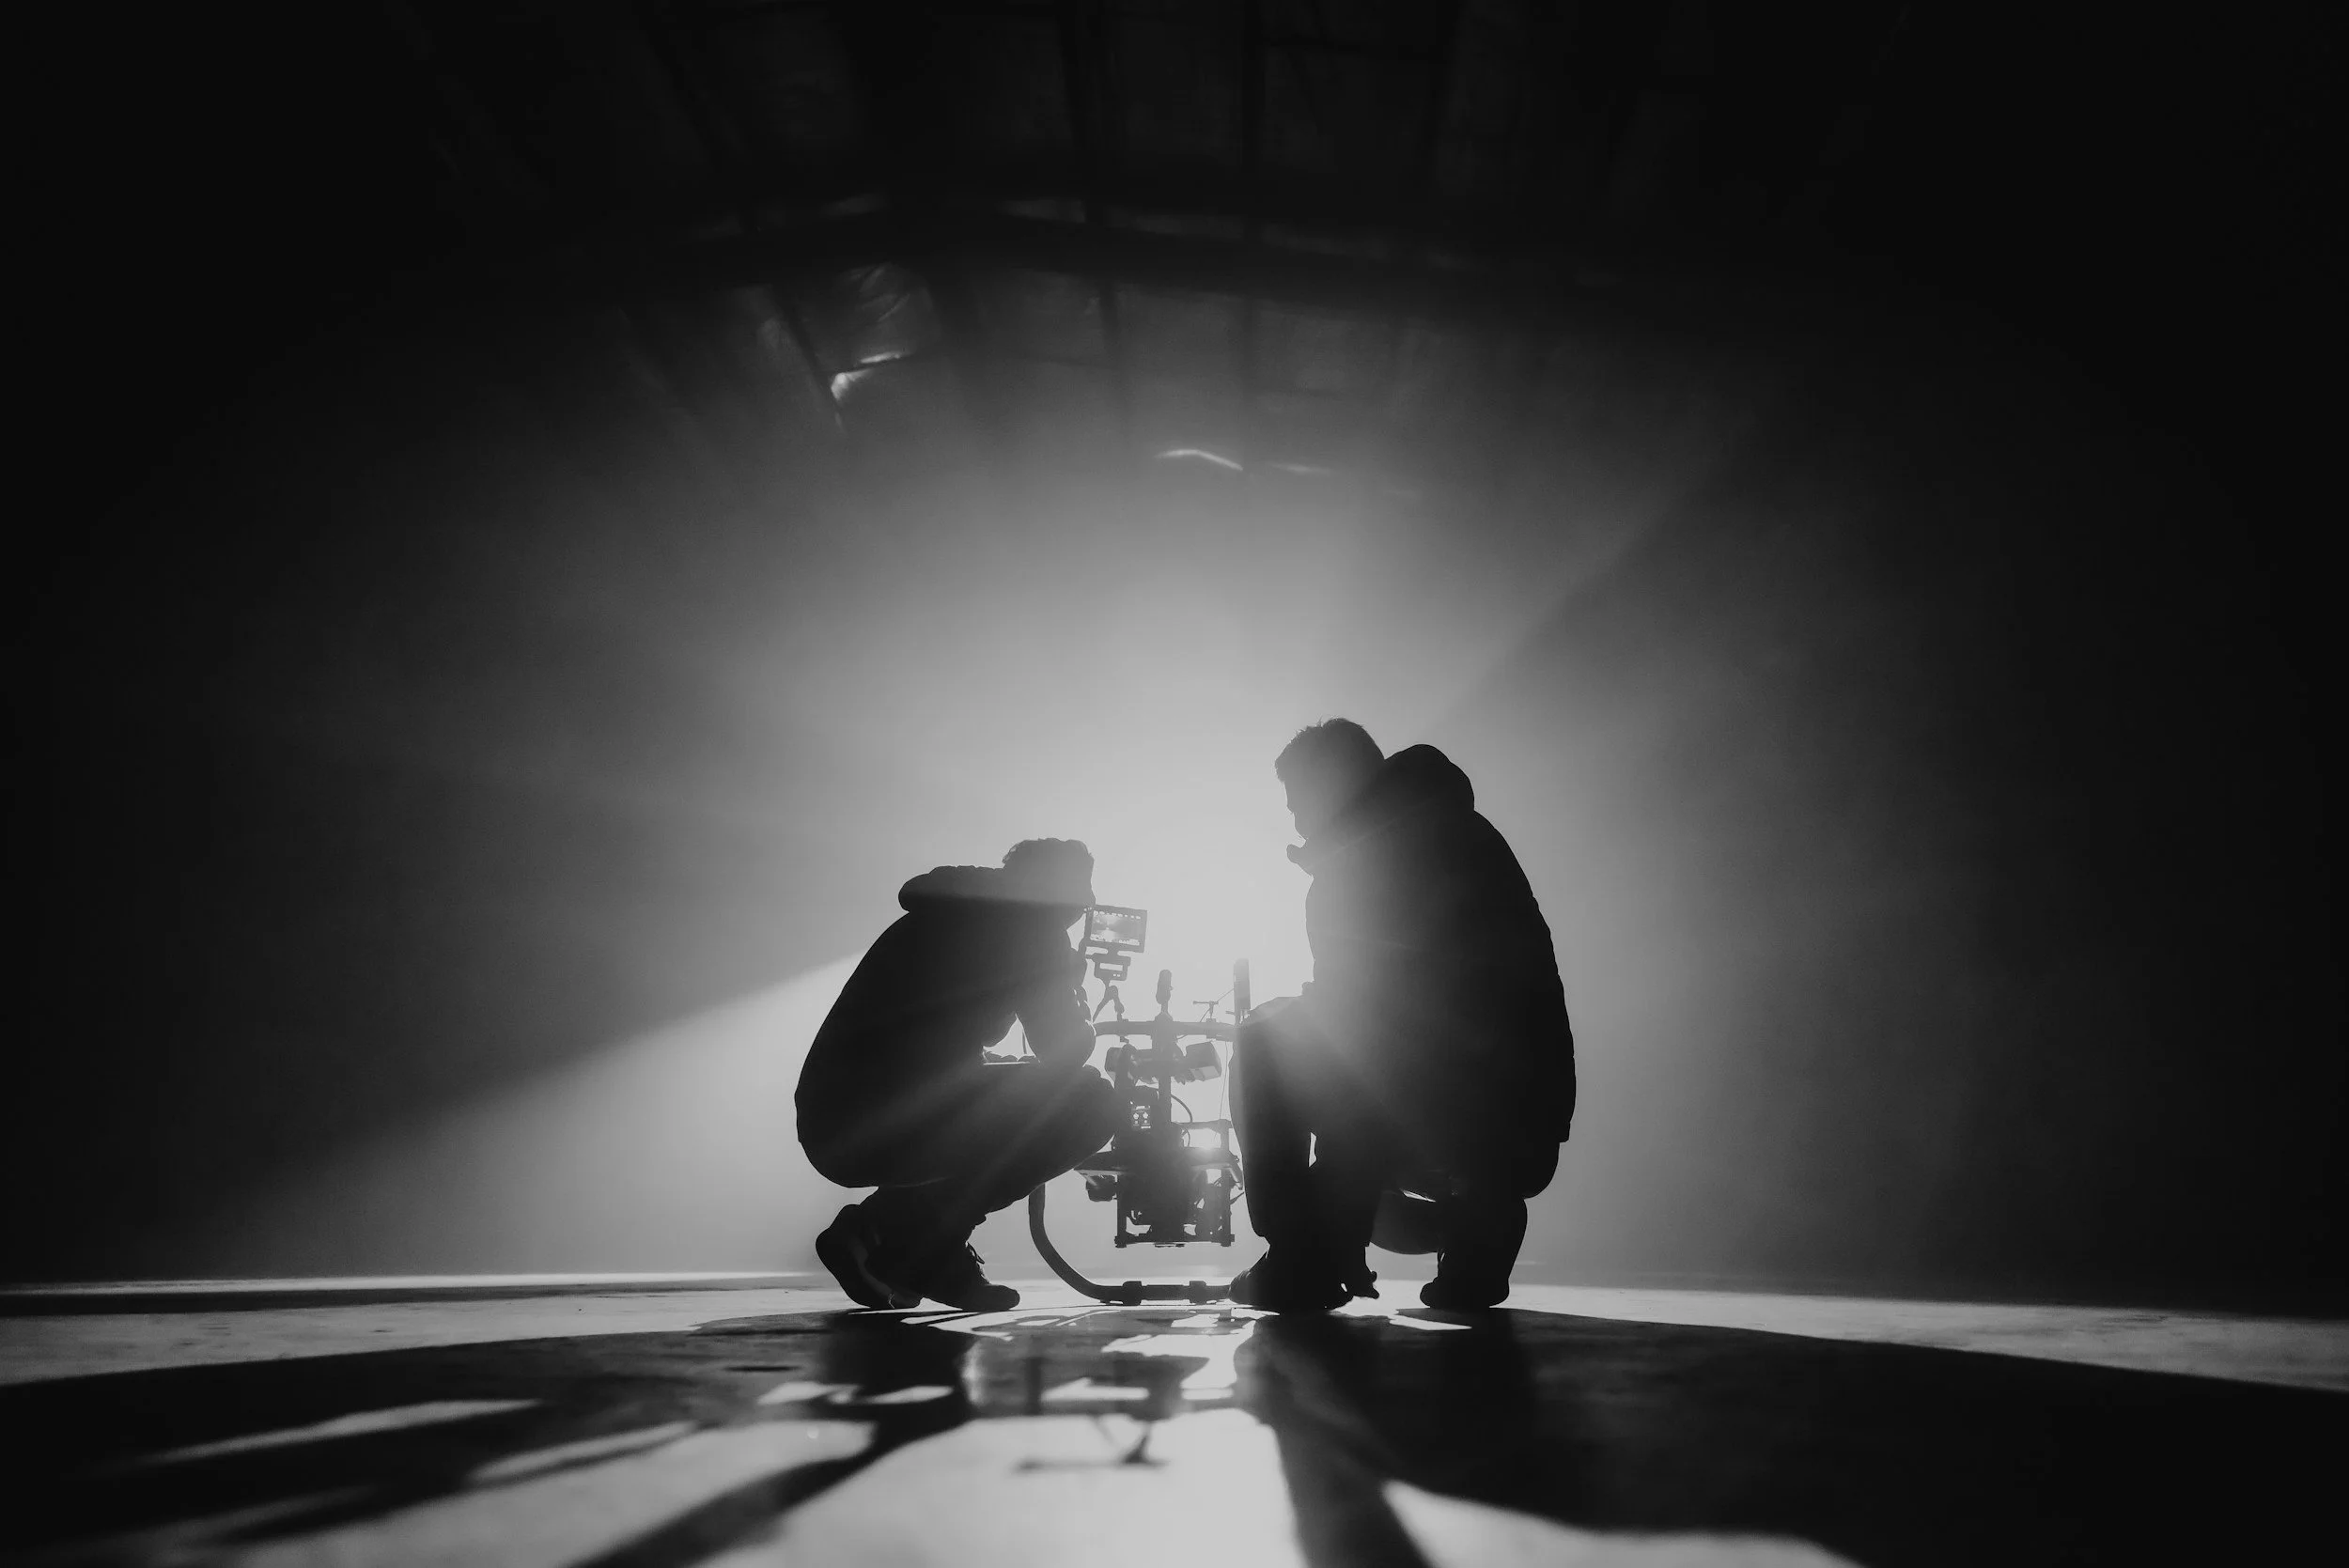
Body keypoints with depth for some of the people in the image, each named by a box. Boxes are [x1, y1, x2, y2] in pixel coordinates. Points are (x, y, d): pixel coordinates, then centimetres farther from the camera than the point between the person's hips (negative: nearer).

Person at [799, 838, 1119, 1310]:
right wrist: (1075, 997, 18)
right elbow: (1065, 1050, -2)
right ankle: (892, 1229, -6)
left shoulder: (949, 917, 24)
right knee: (1089, 1101, -8)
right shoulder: (1026, 922, -2)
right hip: (881, 1124, -9)